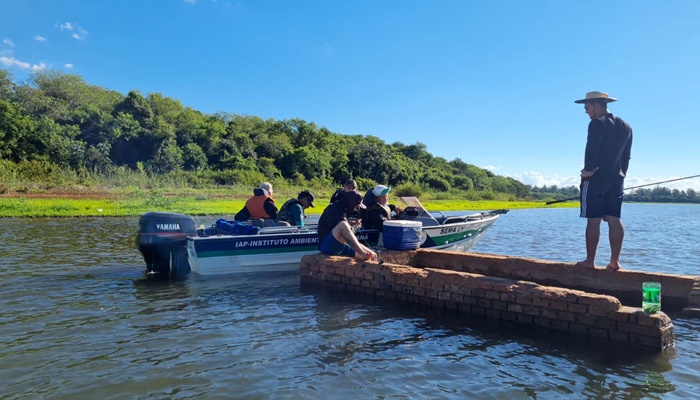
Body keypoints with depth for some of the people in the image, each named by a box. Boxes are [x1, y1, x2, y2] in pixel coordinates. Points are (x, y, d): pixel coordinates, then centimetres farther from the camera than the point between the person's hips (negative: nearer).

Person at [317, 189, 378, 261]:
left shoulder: (341, 208, 12)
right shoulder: (336, 211, -18)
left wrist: (352, 223, 10)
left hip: (340, 246, 10)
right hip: (328, 246, -10)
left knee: (371, 255, -3)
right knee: (342, 225, -36)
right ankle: (363, 253, -38)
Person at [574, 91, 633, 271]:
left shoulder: (597, 123, -8)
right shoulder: (625, 126, 16)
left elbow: (591, 149, -19)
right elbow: (627, 155, 17)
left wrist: (588, 169, -11)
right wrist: (622, 173, 20)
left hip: (596, 178, -7)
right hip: (616, 179, 7)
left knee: (593, 220, -5)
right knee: (614, 219, 4)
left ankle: (590, 261, -2)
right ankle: (615, 261, 2)